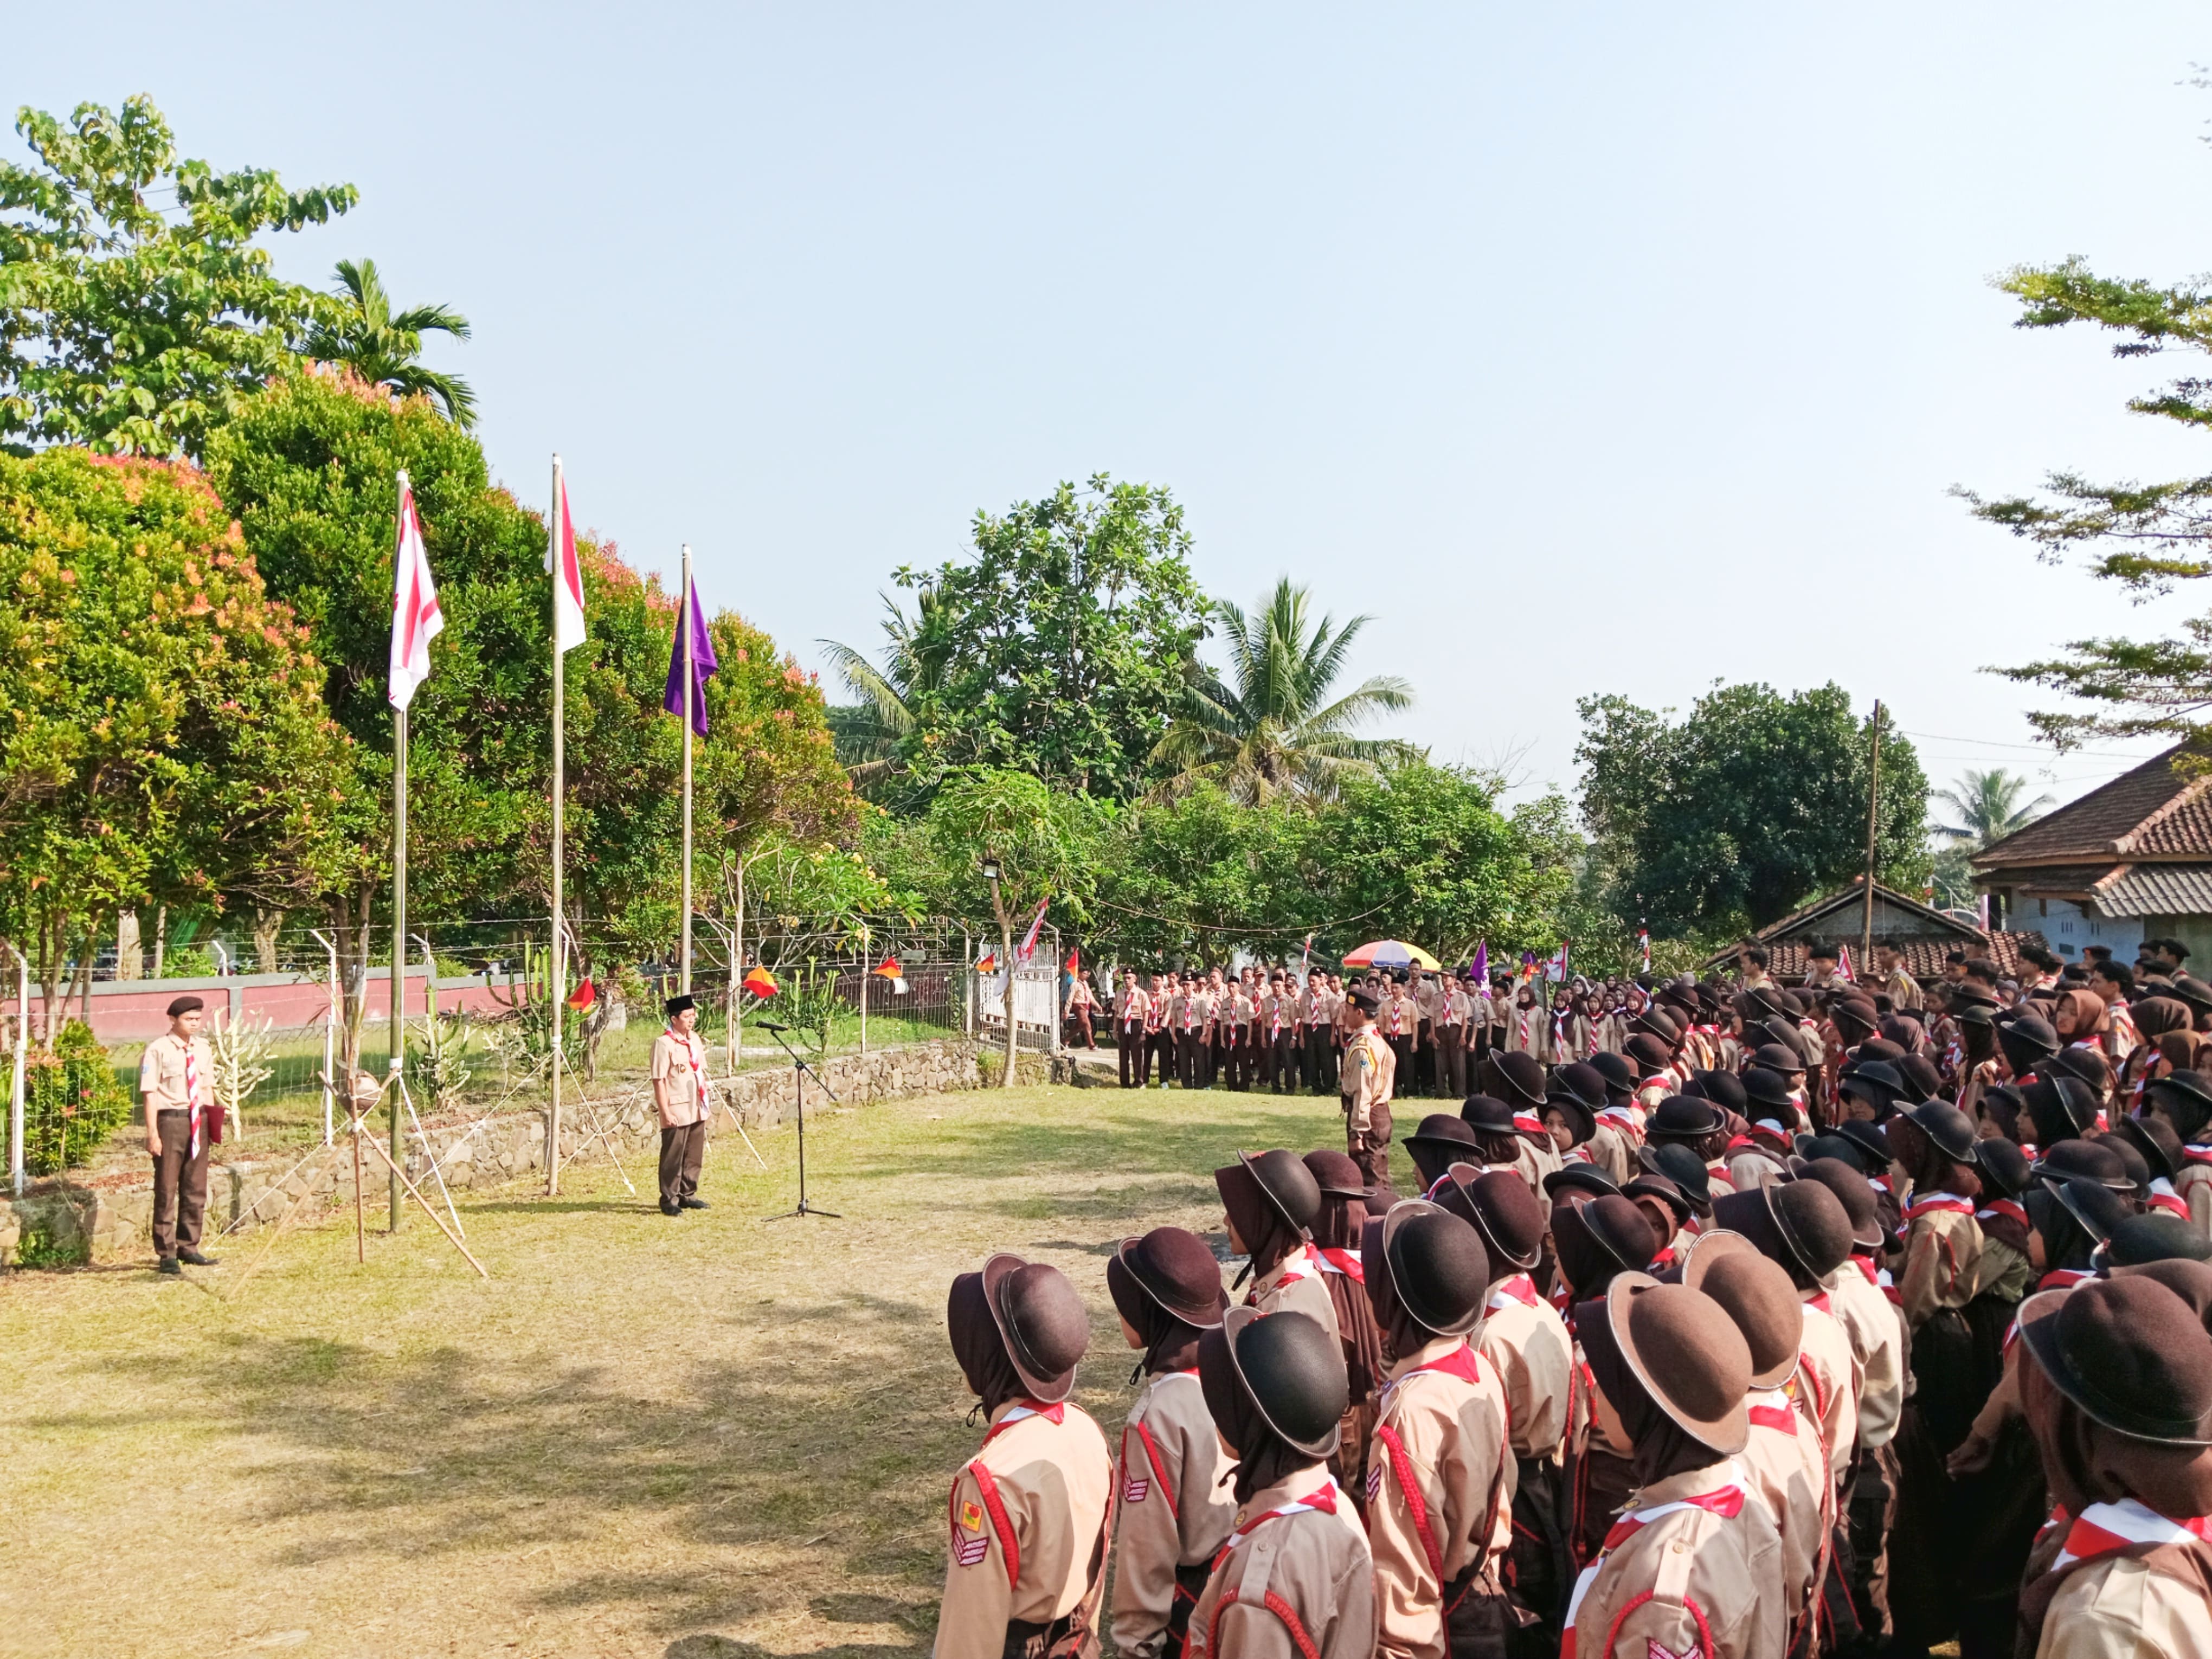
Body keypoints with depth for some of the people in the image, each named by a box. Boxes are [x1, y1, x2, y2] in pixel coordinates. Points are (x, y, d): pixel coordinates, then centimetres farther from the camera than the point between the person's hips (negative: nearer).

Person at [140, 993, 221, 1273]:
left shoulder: (203, 1048, 8)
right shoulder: (158, 1050, -10)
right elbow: (150, 1094, -12)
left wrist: (212, 1121, 8)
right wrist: (153, 1134, -15)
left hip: (198, 1120, 6)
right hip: (170, 1120, -6)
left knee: (196, 1189, 13)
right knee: (166, 1190, 2)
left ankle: (188, 1247, 26)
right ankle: (166, 1255, 10)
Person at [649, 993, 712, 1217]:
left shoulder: (695, 1039, 9)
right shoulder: (663, 1043, -14)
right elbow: (659, 1081, -16)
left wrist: (705, 1102, 14)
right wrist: (665, 1112, -18)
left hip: (697, 1110, 7)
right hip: (677, 1112, -7)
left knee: (694, 1157, 14)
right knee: (672, 1158, 1)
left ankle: (688, 1195, 26)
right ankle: (669, 1200, 11)